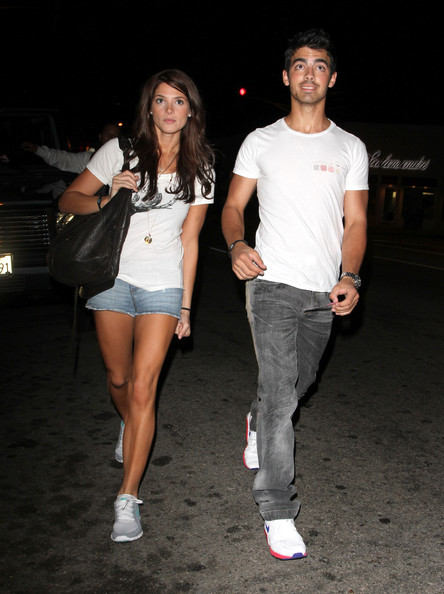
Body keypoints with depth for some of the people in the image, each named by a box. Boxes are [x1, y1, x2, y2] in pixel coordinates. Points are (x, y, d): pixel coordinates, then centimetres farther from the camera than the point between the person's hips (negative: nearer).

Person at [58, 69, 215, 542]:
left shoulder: (199, 168, 5)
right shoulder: (120, 151, 1)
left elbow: (189, 240, 4)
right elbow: (68, 200, 3)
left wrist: (185, 305, 3)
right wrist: (107, 199, -18)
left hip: (164, 283, -1)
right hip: (114, 275, 1)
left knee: (143, 388, -9)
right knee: (119, 378, 14)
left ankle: (128, 499, 0)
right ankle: (129, 425, 50)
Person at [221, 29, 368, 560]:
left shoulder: (351, 148, 9)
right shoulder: (261, 142, 5)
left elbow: (355, 221, 5)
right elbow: (233, 206, 7)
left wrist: (349, 278, -11)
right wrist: (237, 246, -15)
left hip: (323, 292, 3)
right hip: (272, 282, -3)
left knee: (296, 384, 17)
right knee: (281, 393, -10)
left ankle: (256, 424, 51)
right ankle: (277, 511, 1)